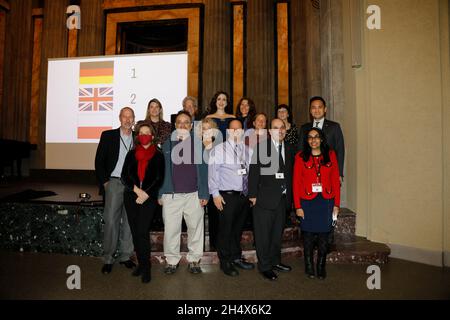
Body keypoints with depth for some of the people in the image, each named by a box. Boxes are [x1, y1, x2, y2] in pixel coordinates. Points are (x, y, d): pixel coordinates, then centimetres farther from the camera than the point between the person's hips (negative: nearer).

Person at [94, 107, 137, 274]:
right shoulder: (108, 136, 5)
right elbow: (99, 161, 3)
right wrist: (104, 182, -3)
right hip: (114, 183, -2)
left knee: (129, 221, 6)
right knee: (110, 220, -5)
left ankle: (125, 256, 18)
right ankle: (108, 259, 6)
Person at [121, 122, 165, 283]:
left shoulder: (158, 156, 3)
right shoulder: (131, 154, 11)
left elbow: (159, 179, -2)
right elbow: (124, 176, 3)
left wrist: (146, 194, -12)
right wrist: (136, 189, -11)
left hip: (149, 197, -3)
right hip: (131, 197, 3)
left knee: (142, 231, -10)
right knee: (135, 232, 7)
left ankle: (146, 267, 2)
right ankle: (141, 263, 19)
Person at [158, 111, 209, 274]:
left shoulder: (198, 144, 6)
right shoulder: (167, 144, 7)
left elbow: (203, 170, 4)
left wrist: (204, 194, -2)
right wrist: (160, 194, 2)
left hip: (194, 195, 0)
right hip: (171, 195, 0)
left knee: (195, 228, 7)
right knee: (171, 229, 5)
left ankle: (194, 259, 23)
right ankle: (171, 260, 21)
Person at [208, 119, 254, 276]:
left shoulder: (249, 151, 10)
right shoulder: (219, 149, -4)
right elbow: (212, 172, -8)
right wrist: (215, 194, -12)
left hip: (244, 196, 5)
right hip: (227, 196, -4)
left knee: (238, 228, 17)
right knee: (226, 229, 4)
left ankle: (236, 257, 34)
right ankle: (225, 261, 21)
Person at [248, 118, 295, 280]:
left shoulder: (289, 149, 10)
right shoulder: (261, 147, -7)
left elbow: (291, 173, 10)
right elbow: (254, 172, -9)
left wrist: (289, 196, 6)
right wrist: (253, 194, -13)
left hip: (282, 198, 6)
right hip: (265, 198, -5)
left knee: (278, 232, 18)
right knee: (263, 234, 3)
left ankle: (275, 261, 35)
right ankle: (265, 266, 18)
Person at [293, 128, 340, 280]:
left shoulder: (330, 154, 4)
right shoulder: (300, 157, -1)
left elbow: (336, 180, 4)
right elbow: (296, 183, -2)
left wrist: (336, 204, 1)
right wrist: (298, 206, -6)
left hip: (326, 201, 1)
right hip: (307, 201, -1)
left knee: (323, 235, 7)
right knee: (308, 235, 7)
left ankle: (321, 267, 23)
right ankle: (309, 267, 22)